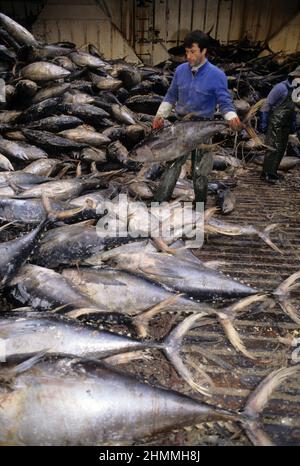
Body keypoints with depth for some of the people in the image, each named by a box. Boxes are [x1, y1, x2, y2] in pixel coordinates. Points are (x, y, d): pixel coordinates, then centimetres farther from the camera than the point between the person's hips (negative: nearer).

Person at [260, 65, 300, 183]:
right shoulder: (281, 88, -12)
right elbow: (267, 105, -12)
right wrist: (263, 123, -15)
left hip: (285, 126, 9)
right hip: (275, 124, -9)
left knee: (281, 149, 9)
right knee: (273, 149, -10)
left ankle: (273, 172, 17)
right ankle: (267, 174, -4)